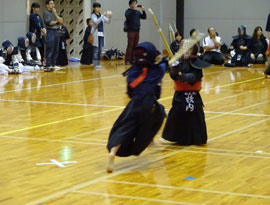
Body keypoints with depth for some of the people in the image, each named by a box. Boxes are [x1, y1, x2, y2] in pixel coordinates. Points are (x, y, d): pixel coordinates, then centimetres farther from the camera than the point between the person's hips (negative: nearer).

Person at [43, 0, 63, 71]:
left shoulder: (54, 12, 16)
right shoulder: (46, 13, -3)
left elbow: (61, 21, 7)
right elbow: (49, 22, -13)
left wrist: (55, 14, -4)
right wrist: (56, 21, 2)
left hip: (56, 31, 7)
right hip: (50, 31, -7)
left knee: (56, 50, 7)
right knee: (50, 50, -8)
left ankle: (53, 65, 14)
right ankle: (48, 66, -6)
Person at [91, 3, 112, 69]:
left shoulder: (101, 16, 12)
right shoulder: (93, 15, -3)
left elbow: (108, 22, 6)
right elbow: (96, 21, -21)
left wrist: (110, 17, -15)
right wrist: (103, 16, -27)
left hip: (101, 34, 6)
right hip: (96, 34, -5)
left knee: (100, 50, 7)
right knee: (96, 49, -6)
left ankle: (98, 63, 13)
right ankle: (95, 64, -5)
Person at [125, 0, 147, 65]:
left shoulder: (138, 12, 15)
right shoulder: (128, 11, -1)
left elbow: (144, 17, 12)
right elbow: (128, 16, -21)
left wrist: (143, 11, -4)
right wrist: (133, 10, -25)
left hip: (137, 31, 6)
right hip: (131, 31, -6)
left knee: (135, 46, 5)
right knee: (130, 46, -8)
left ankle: (132, 60, 10)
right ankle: (127, 60, -6)